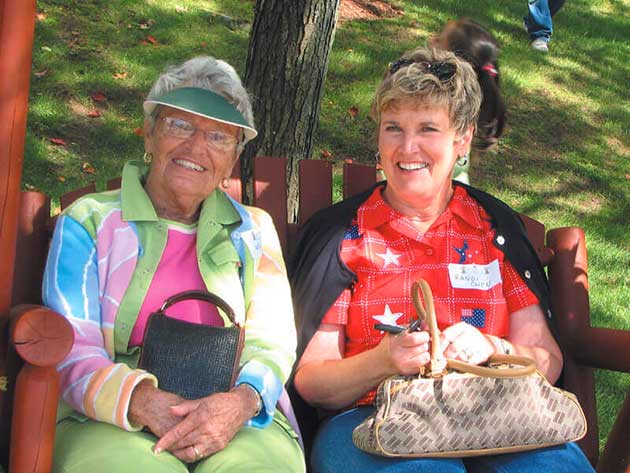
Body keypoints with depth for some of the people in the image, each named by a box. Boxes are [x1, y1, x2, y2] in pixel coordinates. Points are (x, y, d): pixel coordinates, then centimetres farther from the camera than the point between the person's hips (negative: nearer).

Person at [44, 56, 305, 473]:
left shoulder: (252, 232, 18)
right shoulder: (88, 223, 10)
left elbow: (272, 344, 8)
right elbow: (71, 351, 0)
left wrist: (242, 401, -17)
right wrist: (144, 403, -21)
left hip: (237, 423, 1)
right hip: (110, 422, 0)